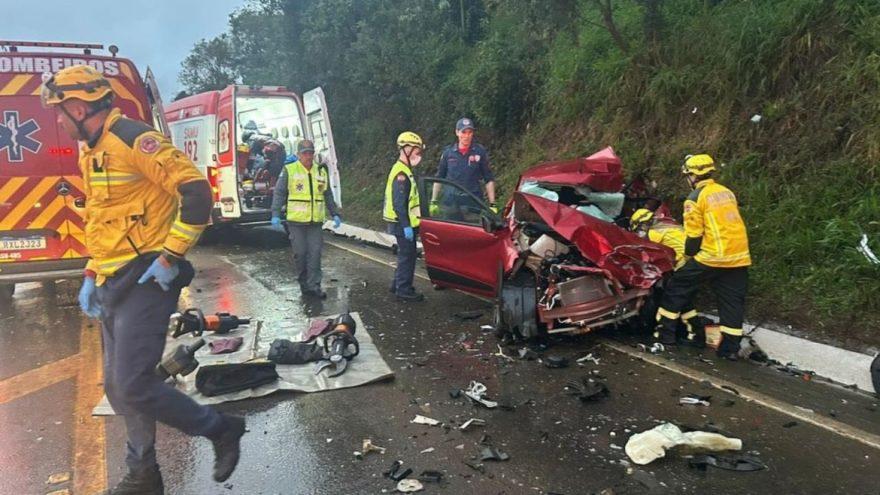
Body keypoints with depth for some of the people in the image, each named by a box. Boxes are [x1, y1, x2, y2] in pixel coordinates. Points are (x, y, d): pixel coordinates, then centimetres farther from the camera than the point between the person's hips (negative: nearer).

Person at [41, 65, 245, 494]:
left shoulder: (134, 140, -13)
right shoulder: (91, 152, 17)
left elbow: (196, 192, -21)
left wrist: (171, 257, -21)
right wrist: (92, 274, 19)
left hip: (145, 280, -10)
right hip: (113, 285, 10)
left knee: (133, 385, -12)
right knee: (118, 387, 14)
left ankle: (222, 430, 7)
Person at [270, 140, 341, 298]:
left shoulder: (321, 171, 10)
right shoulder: (289, 170, -2)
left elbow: (328, 195, 18)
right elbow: (279, 193, -1)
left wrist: (335, 214, 13)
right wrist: (275, 215, -9)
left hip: (316, 221, 3)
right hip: (296, 220, -3)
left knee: (315, 253, -1)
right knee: (300, 253, 3)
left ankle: (314, 285, 4)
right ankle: (304, 284, 17)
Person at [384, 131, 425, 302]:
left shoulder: (403, 170, 16)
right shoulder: (401, 174, -18)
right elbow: (399, 203, -23)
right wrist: (406, 226, -24)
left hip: (405, 224, 10)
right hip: (404, 224, -10)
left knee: (406, 255, 18)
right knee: (408, 256, -4)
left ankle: (398, 285, 28)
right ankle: (404, 290, 3)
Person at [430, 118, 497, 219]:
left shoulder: (480, 152, 2)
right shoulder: (448, 152, 7)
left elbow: (489, 180, 5)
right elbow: (439, 178, 14)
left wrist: (492, 204, -1)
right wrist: (434, 201, 10)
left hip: (473, 204, -2)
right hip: (451, 203, 2)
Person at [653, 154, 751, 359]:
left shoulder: (696, 198, -6)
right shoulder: (727, 192, 15)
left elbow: (694, 234, -8)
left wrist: (689, 253, 9)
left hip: (712, 256, -6)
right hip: (739, 256, 6)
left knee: (678, 286, 8)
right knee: (732, 301, 11)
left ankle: (666, 332, 12)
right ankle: (731, 347, 13)